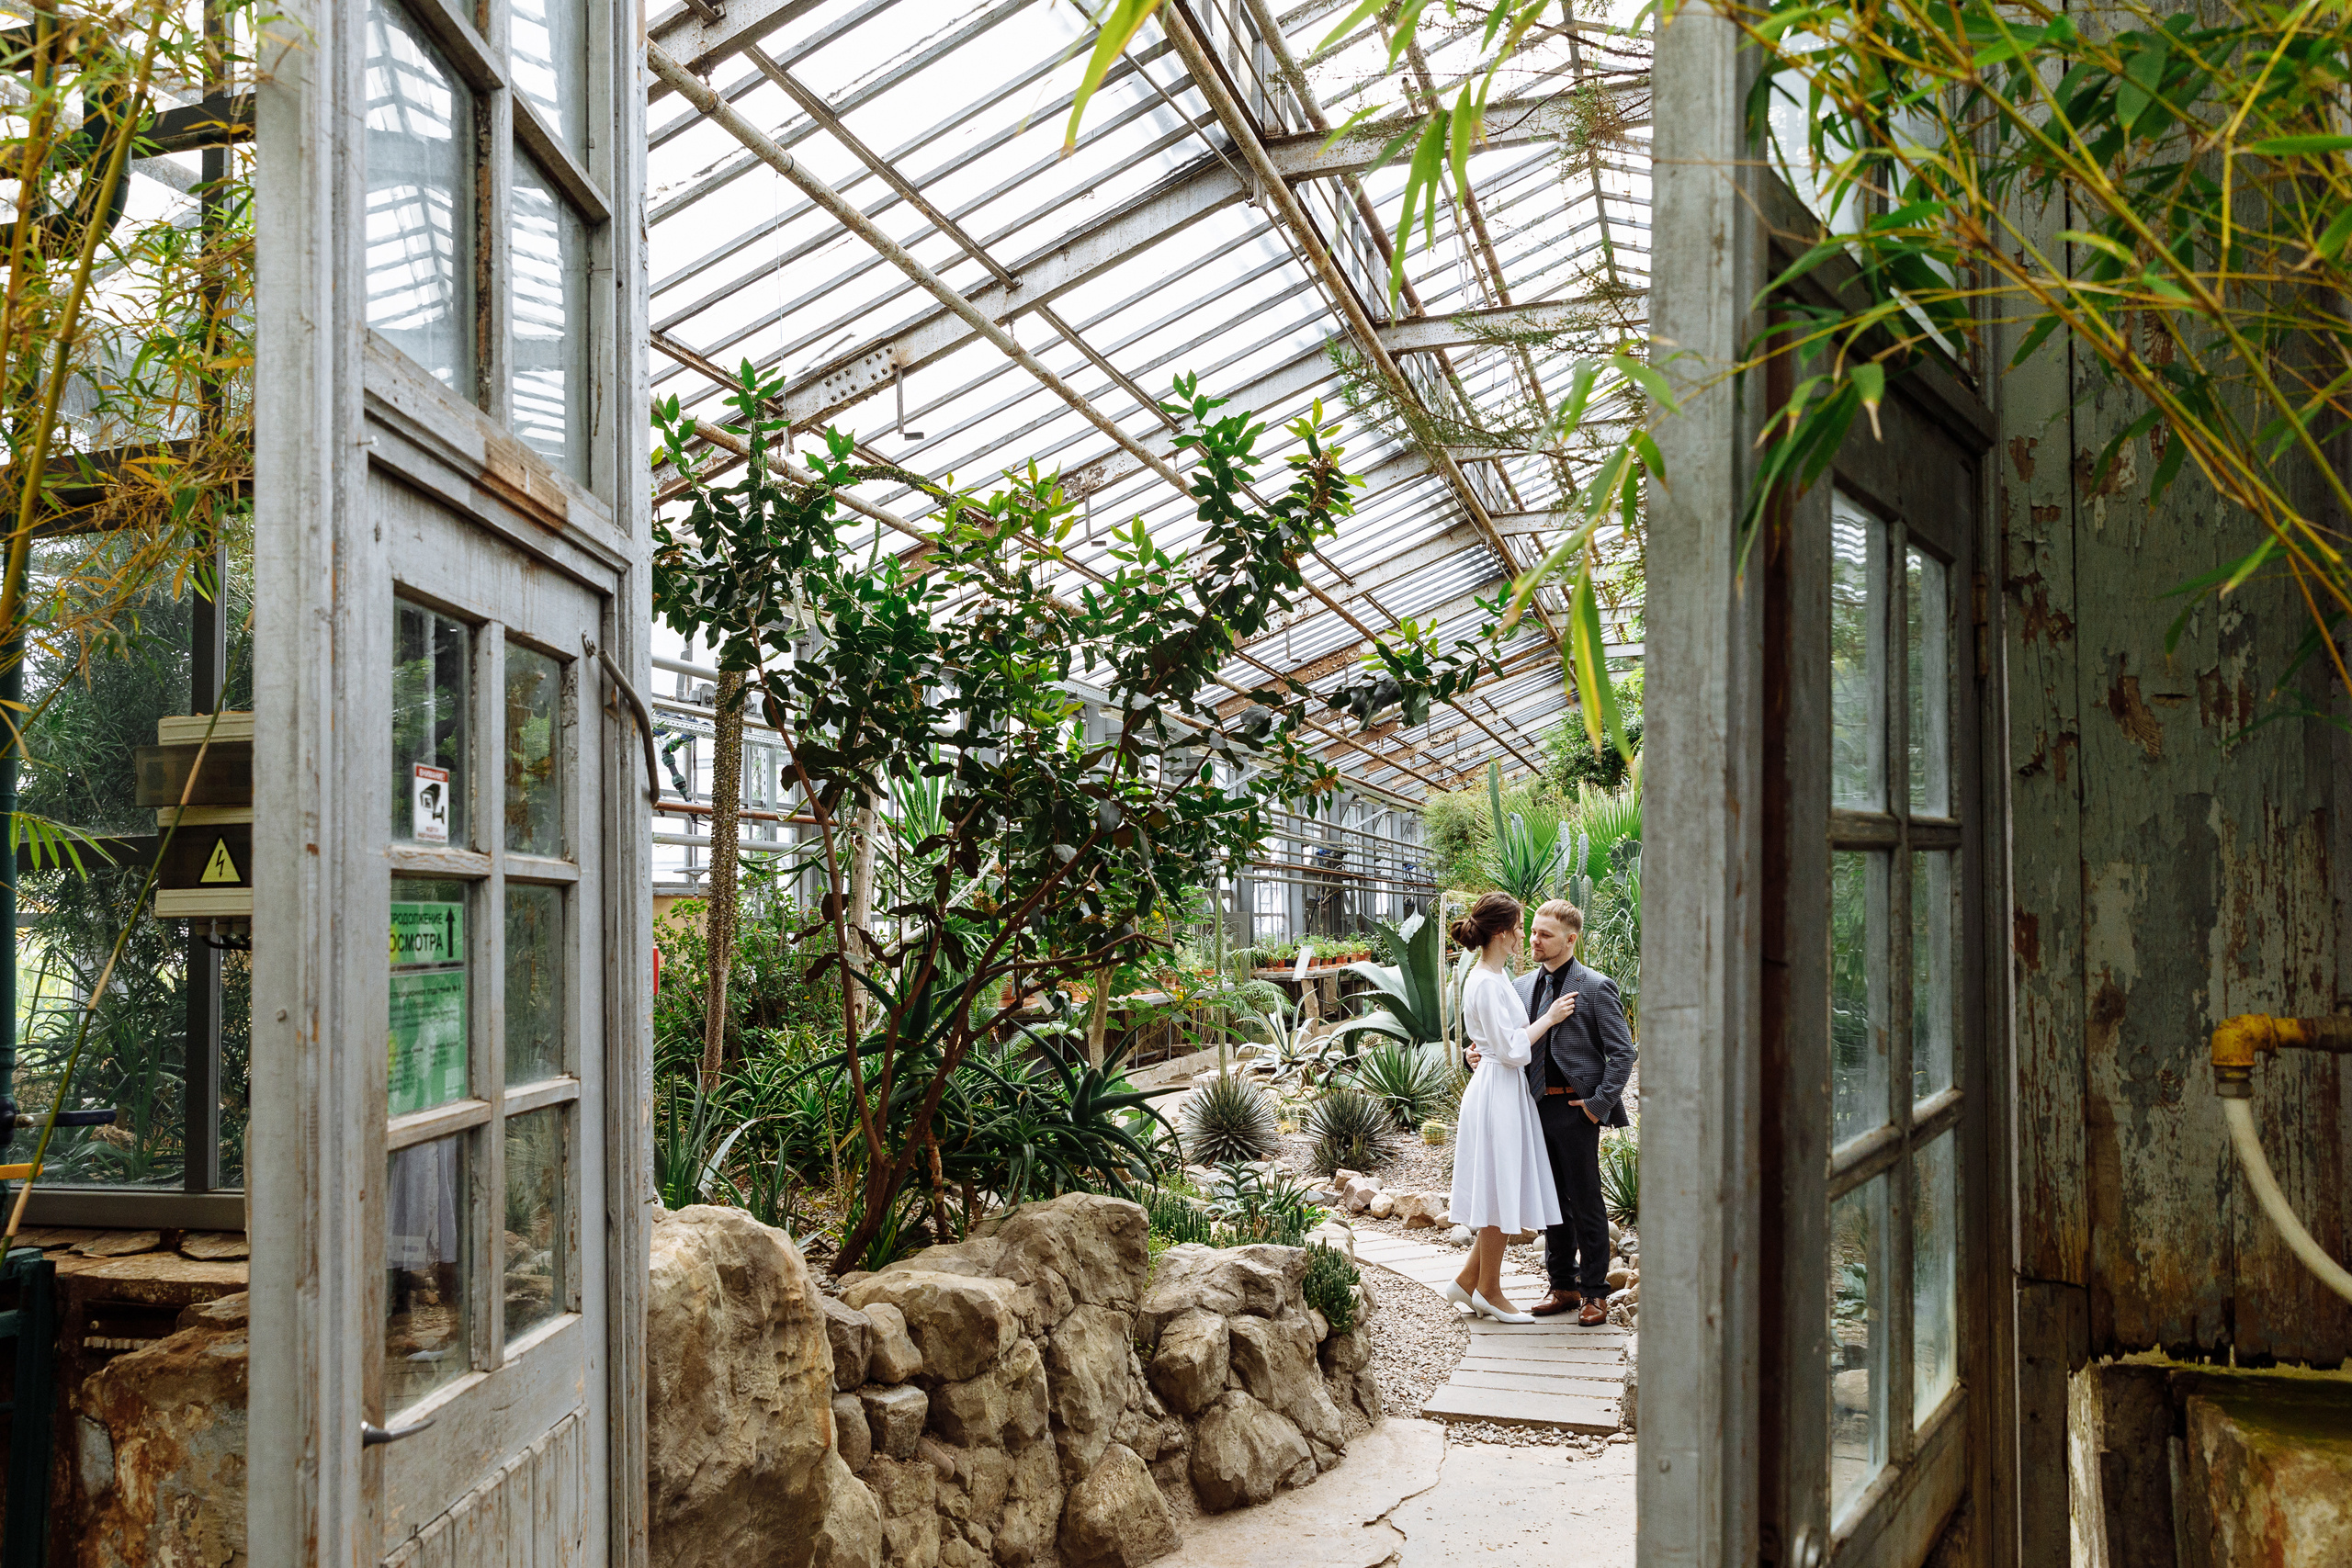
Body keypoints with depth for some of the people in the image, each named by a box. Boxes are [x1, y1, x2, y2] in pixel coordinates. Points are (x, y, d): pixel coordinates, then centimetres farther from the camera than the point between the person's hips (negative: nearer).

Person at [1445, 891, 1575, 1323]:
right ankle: (1488, 1290, 11)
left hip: (1507, 1092, 10)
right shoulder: (1487, 983, -19)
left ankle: (1468, 1281, 19)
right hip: (1497, 1093, -10)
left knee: (1503, 1193, 13)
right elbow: (1512, 1049, -19)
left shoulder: (1495, 976, 12)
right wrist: (1549, 1018, -11)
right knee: (1500, 1190, -1)